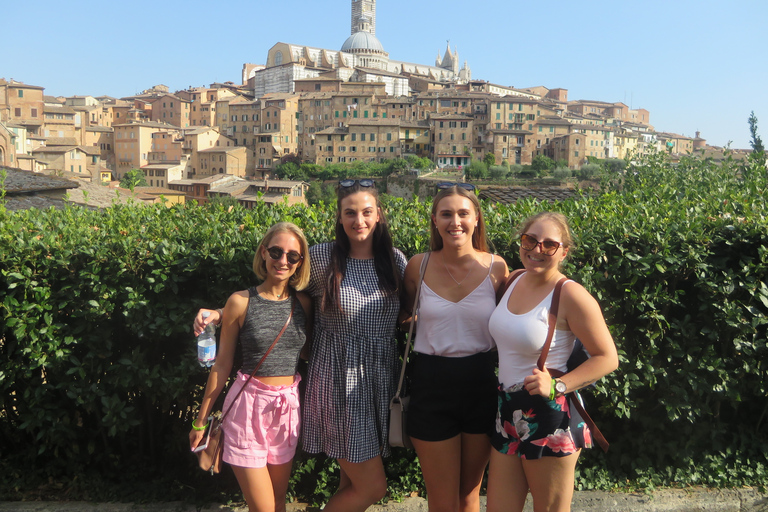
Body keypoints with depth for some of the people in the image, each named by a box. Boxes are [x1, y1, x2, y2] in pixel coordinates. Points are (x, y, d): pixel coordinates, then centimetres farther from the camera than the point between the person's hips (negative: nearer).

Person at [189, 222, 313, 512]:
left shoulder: (304, 303, 2)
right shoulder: (241, 302, -7)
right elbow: (222, 364, -1)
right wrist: (201, 420, 3)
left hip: (288, 408, 4)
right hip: (249, 406, -4)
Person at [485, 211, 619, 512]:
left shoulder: (569, 295, -16)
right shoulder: (514, 279, 5)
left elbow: (607, 358, -14)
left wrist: (557, 386, -24)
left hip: (550, 416, -7)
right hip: (508, 411, 7)